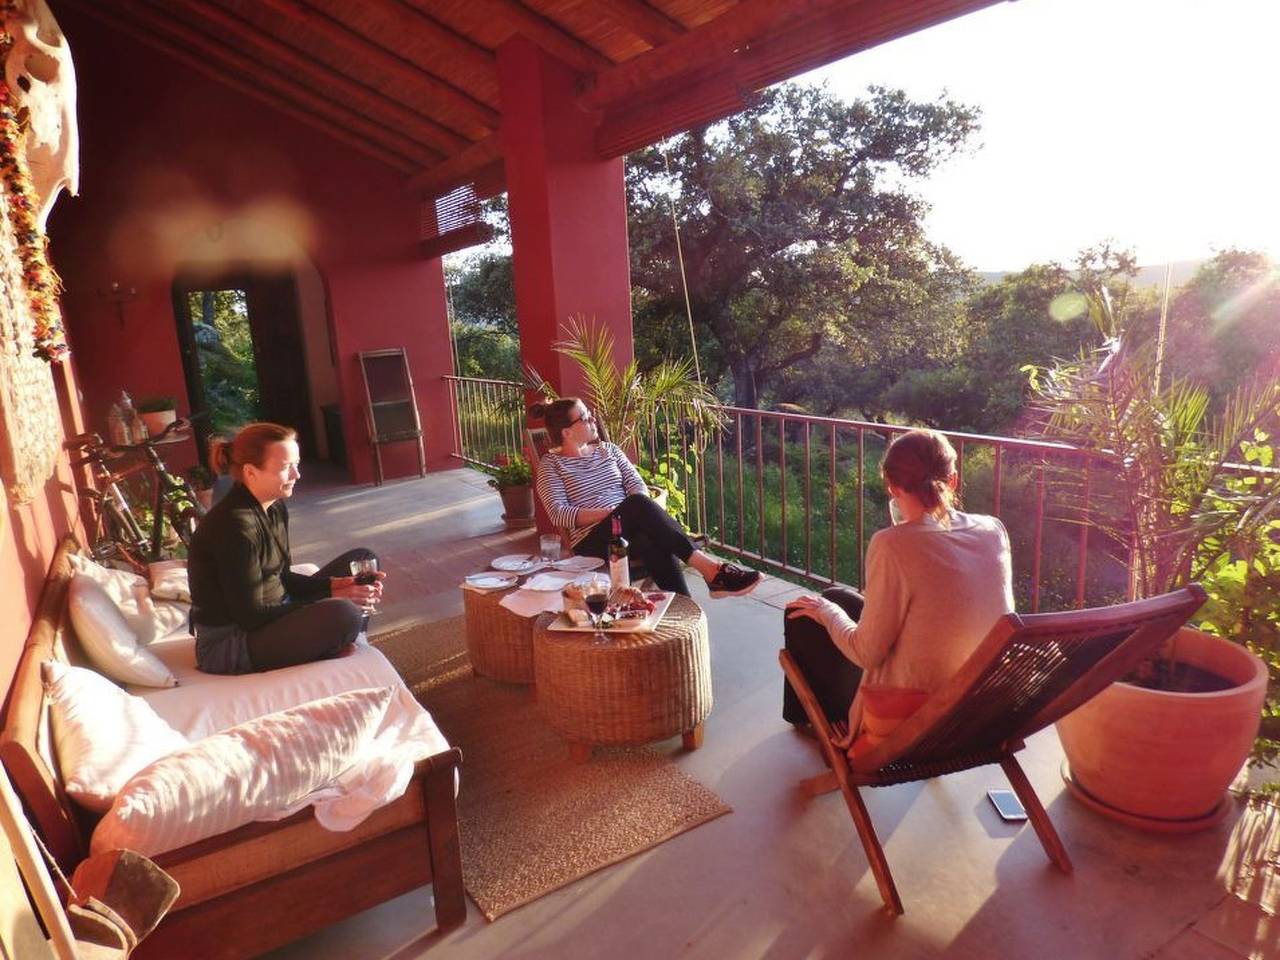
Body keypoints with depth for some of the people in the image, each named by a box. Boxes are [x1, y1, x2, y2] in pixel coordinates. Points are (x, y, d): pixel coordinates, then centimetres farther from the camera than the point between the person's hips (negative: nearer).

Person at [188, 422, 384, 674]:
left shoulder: (275, 509, 3)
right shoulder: (235, 525, -24)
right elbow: (250, 617, -23)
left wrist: (334, 585, -6)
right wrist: (334, 599, -20)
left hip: (272, 615, 10)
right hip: (230, 644, -9)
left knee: (363, 559, 9)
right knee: (343, 614, -34)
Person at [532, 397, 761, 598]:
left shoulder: (608, 449, 19)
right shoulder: (551, 464, 5)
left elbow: (637, 485, 11)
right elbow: (559, 513, -8)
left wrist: (641, 514, -12)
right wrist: (609, 513, -18)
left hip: (630, 529, 4)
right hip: (593, 541, -4)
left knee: (658, 545, -35)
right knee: (638, 504, -35)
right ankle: (707, 567, -40)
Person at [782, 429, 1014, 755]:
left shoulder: (893, 545, -26)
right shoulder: (994, 531, -8)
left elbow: (867, 653, -19)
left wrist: (826, 612, 0)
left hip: (908, 716, -6)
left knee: (803, 616, 13)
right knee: (838, 597, 24)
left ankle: (811, 718, 39)